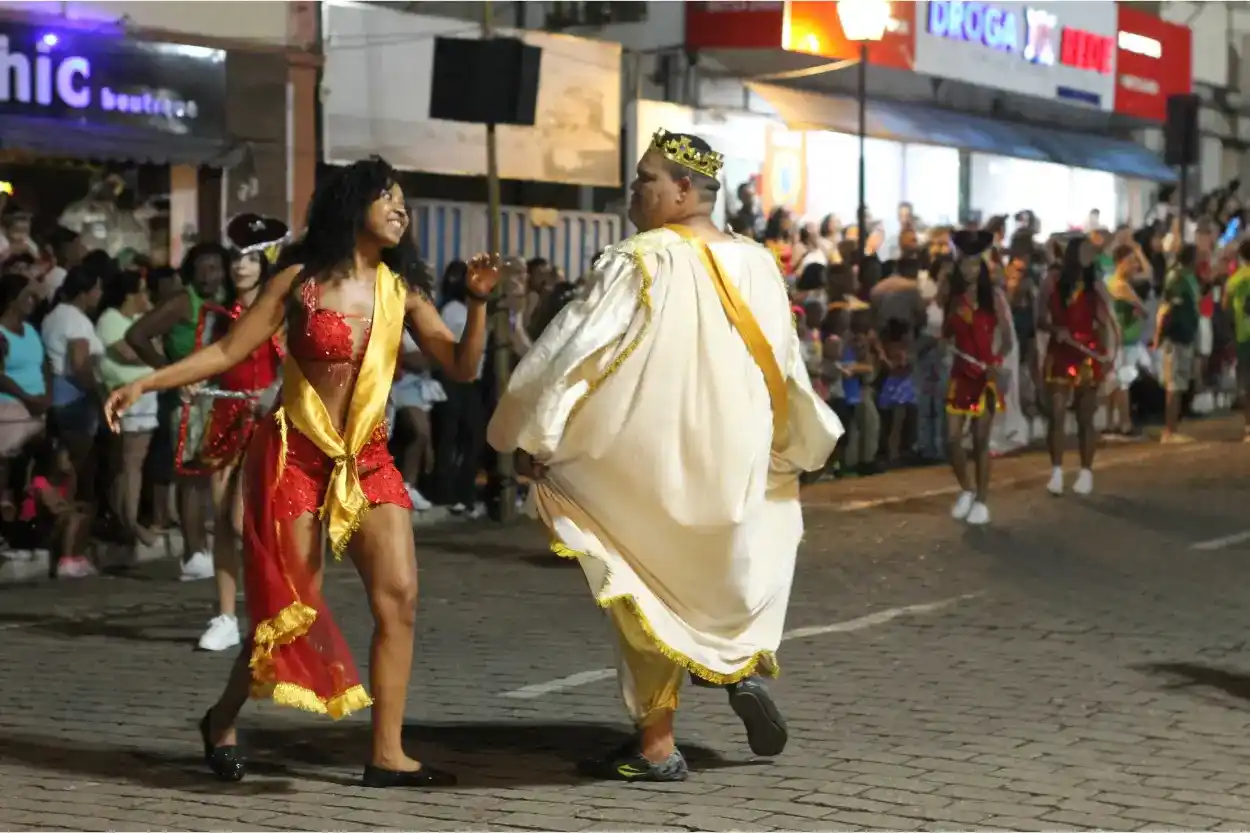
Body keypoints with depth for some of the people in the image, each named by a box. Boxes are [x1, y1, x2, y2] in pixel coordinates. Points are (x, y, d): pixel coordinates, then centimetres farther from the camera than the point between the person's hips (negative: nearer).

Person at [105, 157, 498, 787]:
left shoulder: (401, 289, 5)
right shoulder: (301, 279, -5)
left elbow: (462, 367, 2)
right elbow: (228, 351, -4)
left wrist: (477, 302, -13)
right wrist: (144, 385, -11)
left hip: (368, 460, 4)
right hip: (297, 457, -4)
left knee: (399, 595, -9)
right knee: (293, 608, -3)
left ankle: (387, 755, -3)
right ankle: (222, 721, 23)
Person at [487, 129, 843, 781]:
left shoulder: (638, 262, -13)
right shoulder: (755, 264, 1)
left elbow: (575, 349, -15)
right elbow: (786, 365, 10)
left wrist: (532, 435, -6)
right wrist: (801, 440, 25)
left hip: (649, 457, -4)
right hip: (733, 457, 4)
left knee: (653, 591, 9)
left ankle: (656, 746, 11)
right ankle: (747, 665, 7)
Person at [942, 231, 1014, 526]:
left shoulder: (994, 297, -4)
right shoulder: (954, 299, 6)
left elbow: (1008, 338, -5)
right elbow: (945, 336, 7)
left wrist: (996, 361, -20)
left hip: (986, 376, -3)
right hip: (960, 374, 3)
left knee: (980, 440, 0)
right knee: (952, 438, -2)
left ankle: (982, 501, 10)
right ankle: (966, 490, 21)